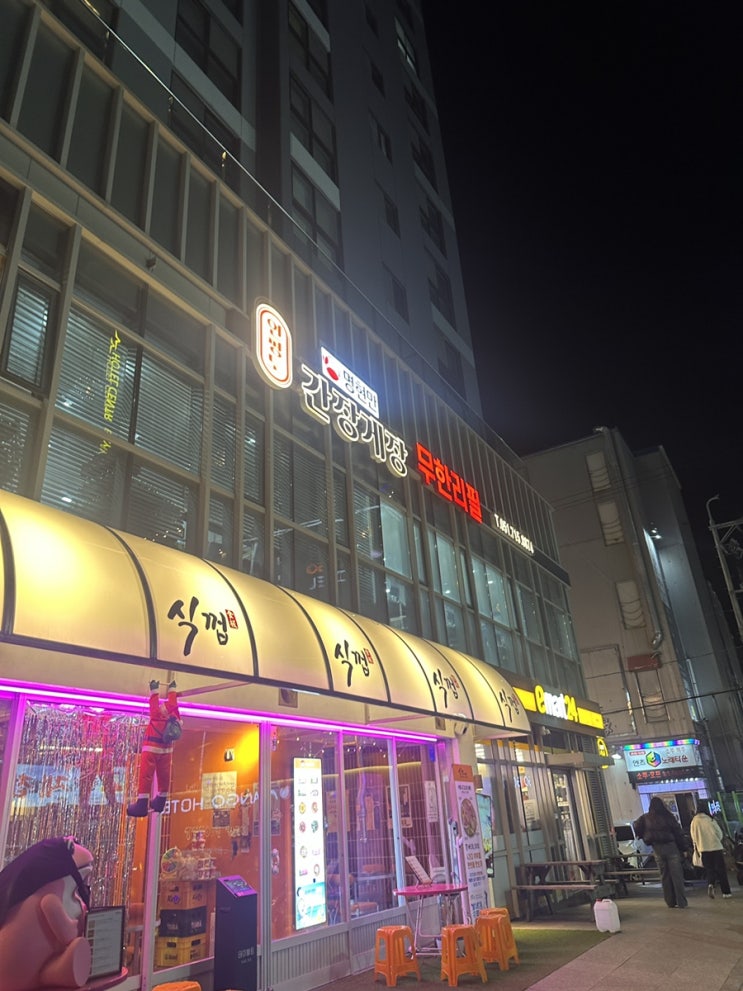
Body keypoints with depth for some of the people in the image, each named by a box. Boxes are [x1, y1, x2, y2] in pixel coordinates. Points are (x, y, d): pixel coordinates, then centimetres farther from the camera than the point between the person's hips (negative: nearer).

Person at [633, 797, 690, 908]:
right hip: (671, 847, -2)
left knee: (664, 876, 10)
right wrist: (684, 848, 4)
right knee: (677, 875, 3)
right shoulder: (668, 816, -4)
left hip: (657, 849, 2)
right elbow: (678, 832, -3)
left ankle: (671, 902, 14)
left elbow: (636, 828, 1)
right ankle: (682, 902, 2)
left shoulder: (645, 818, 1)